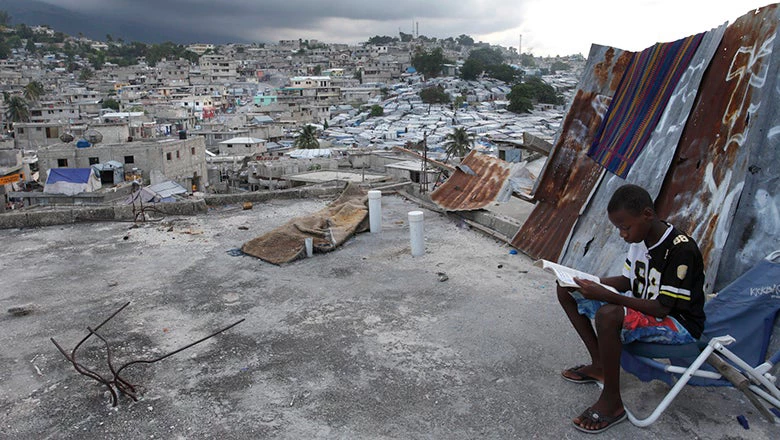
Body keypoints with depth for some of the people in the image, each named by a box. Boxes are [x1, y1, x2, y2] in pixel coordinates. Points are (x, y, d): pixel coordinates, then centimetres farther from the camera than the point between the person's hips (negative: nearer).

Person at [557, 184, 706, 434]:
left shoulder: (682, 249, -25)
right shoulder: (640, 241, -1)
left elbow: (663, 308, -27)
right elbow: (627, 282, 11)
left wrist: (607, 296, -34)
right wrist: (591, 283, -7)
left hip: (679, 325, -9)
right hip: (641, 309, 9)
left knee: (608, 316, -38)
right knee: (567, 291, 4)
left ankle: (612, 402, -20)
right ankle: (599, 365, 10)